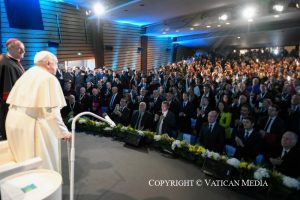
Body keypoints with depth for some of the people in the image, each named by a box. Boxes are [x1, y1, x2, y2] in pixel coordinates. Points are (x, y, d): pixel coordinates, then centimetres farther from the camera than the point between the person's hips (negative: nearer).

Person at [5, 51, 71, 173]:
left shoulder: (26, 75, 14)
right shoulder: (49, 78, -10)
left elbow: (12, 102, 14)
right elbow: (52, 111, -18)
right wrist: (63, 131, -13)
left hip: (14, 121, 8)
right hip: (33, 124, -8)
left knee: (25, 161, 20)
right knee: (43, 161, 5)